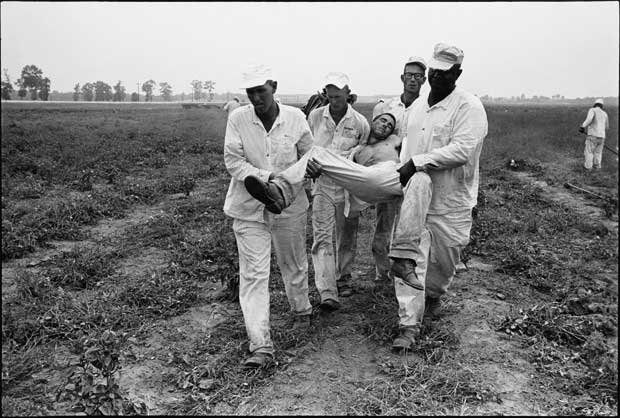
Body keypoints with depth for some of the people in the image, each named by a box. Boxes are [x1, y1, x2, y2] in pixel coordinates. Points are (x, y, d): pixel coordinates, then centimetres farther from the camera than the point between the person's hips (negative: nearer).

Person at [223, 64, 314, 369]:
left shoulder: (295, 117, -5)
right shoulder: (238, 119, -7)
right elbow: (232, 161, -11)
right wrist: (268, 177, -23)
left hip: (290, 206, 1)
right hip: (249, 208, -1)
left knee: (294, 264, 18)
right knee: (253, 274, -5)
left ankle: (301, 310, 48)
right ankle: (261, 346, -1)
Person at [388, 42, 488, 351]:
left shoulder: (469, 106, -10)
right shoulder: (417, 106, 12)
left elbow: (462, 150, -22)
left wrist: (416, 162, -23)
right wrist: (403, 170, 7)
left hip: (451, 204, -4)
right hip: (416, 200, 4)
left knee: (443, 263, 12)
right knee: (412, 261, -8)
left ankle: (432, 296, 44)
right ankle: (409, 325, -2)